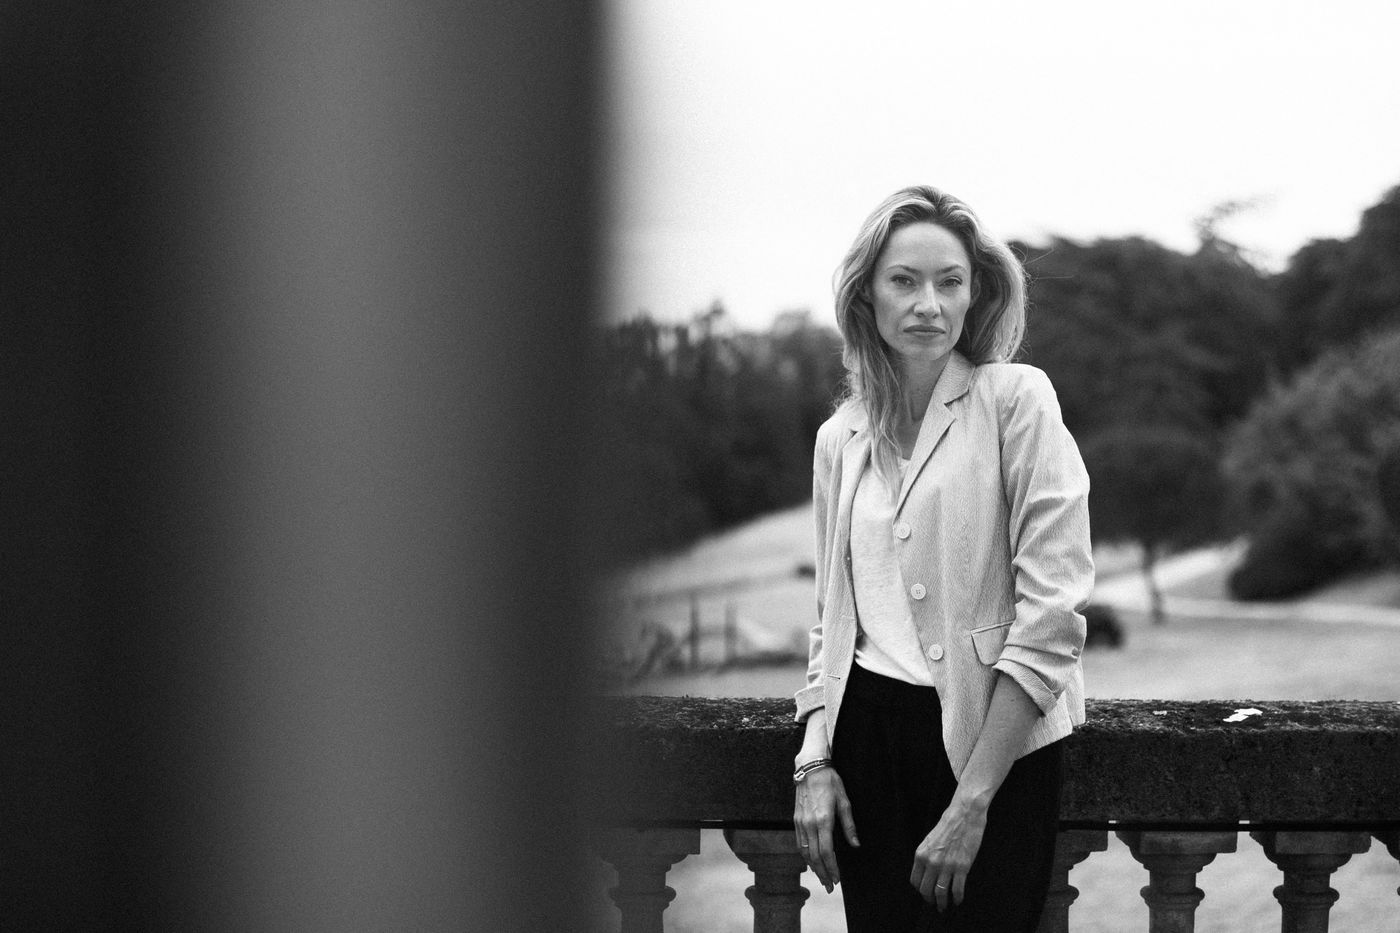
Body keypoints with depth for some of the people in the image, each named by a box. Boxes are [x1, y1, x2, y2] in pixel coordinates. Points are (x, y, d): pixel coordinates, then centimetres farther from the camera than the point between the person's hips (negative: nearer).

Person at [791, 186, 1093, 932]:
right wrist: (813, 761, 1)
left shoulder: (1017, 401, -6)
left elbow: (1050, 617, -12)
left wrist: (972, 801, -15)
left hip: (995, 740, -4)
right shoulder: (840, 437, 10)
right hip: (869, 731, 4)